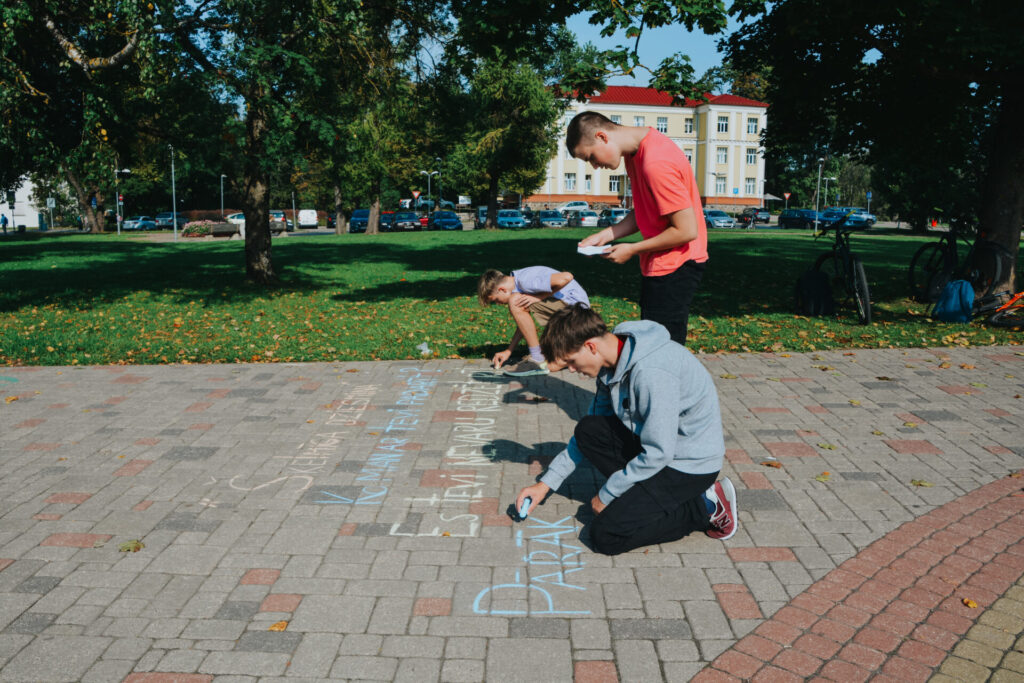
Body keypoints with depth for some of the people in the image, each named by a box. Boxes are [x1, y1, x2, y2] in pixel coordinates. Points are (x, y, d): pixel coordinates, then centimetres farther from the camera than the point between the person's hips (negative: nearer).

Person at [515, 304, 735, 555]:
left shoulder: (651, 373, -29)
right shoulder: (612, 362, 0)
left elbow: (657, 454, -26)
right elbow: (593, 426, 11)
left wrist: (606, 494, -12)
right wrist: (547, 482, 7)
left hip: (692, 464, -8)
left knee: (605, 536, -15)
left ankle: (705, 506, -2)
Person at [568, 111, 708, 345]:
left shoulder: (656, 164, -25)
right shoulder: (635, 152, 7)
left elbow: (687, 230, -23)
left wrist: (632, 249, -13)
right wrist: (604, 236, 2)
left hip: (674, 268, -10)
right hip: (657, 266, 10)